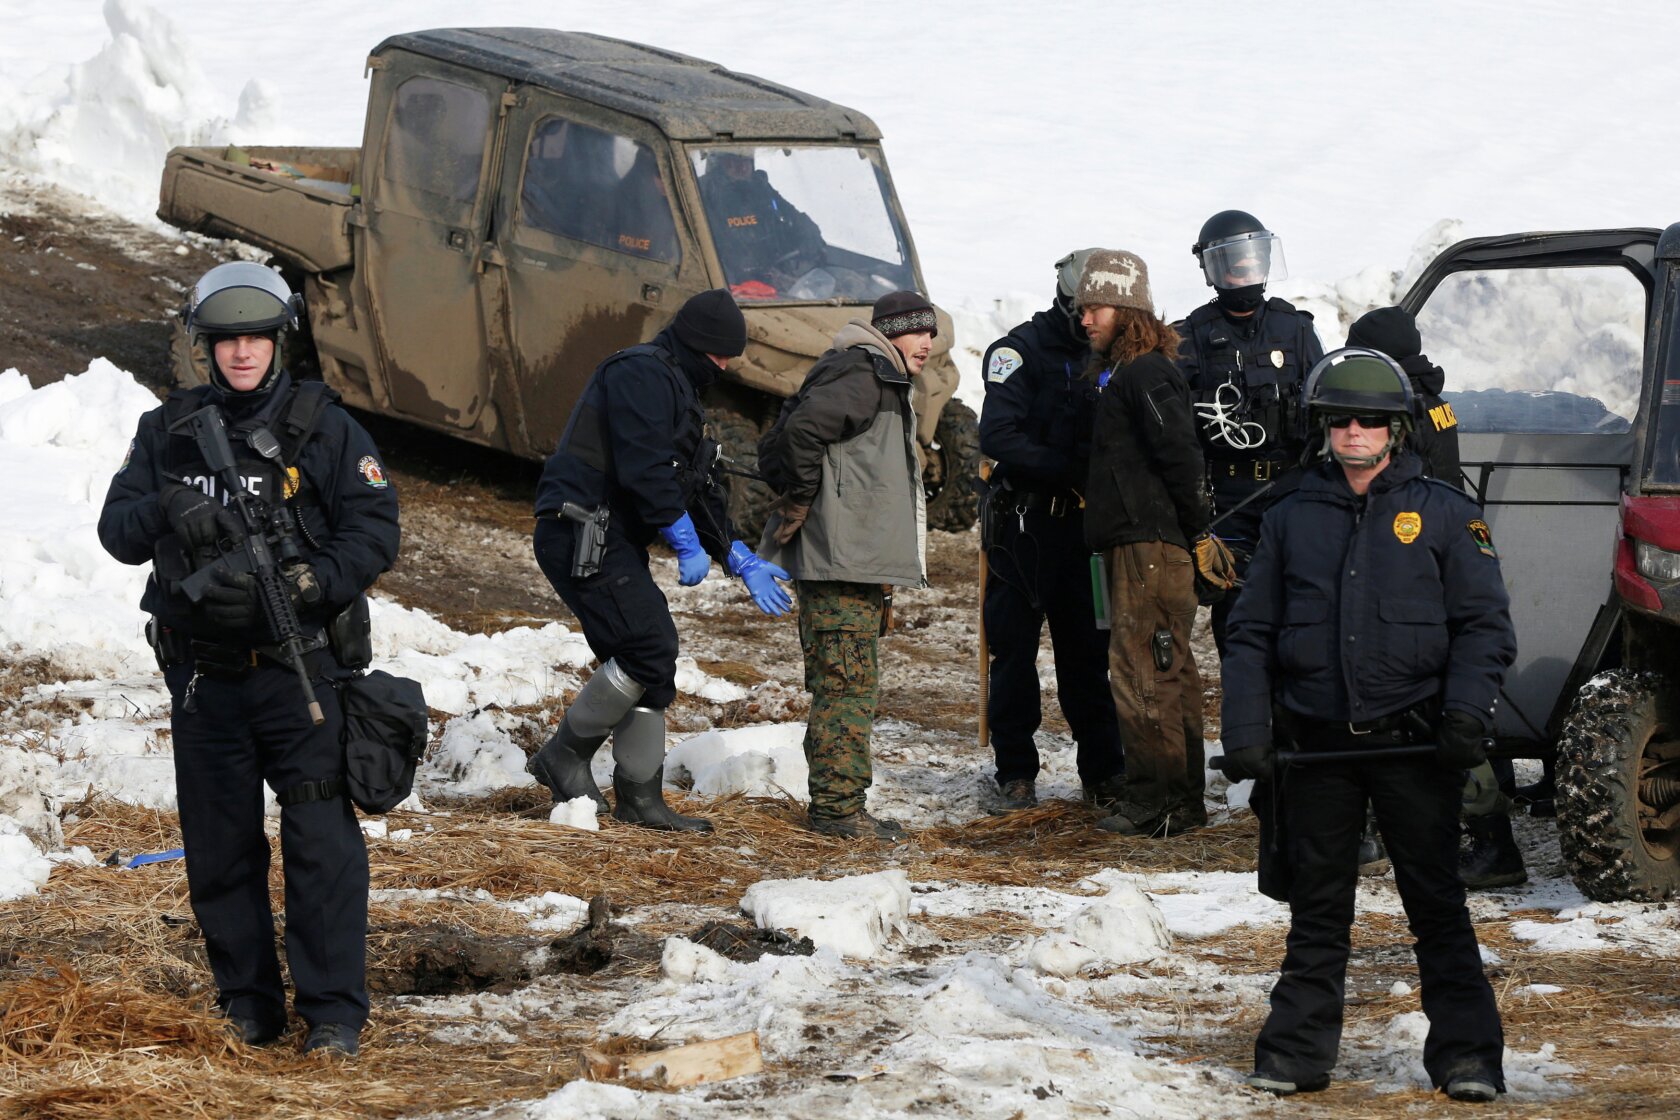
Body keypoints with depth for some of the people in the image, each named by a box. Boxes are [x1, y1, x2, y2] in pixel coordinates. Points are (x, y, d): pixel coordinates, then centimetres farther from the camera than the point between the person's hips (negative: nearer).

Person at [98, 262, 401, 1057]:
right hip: (203, 676, 3)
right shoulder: (169, 430, 9)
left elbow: (375, 530, -4)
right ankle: (247, 998, 20)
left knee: (320, 841, -8)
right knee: (218, 845, 8)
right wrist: (168, 507, -17)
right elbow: (118, 530, 5)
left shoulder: (322, 426, 0)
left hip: (300, 670, -3)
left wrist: (303, 585, -20)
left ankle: (334, 1010, -3)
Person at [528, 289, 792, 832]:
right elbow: (646, 468, -22)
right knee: (649, 647, -17)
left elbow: (698, 489, 26)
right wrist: (688, 545, -18)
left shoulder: (677, 387, 24)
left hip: (615, 541, 11)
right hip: (582, 536, -11)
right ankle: (565, 755, -5)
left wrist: (742, 562, 21)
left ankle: (640, 797, 11)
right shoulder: (642, 373, -10)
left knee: (652, 661, 7)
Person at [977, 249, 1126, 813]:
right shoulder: (1021, 351, -7)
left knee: (1088, 649, 6)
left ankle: (1102, 772, 12)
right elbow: (998, 437, -18)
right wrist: (1070, 467, -24)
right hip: (1024, 525, -5)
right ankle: (1015, 775, 9)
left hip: (1082, 526, 5)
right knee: (1015, 650, 2)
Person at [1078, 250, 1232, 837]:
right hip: (1136, 542, 11)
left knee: (1141, 671, -10)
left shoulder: (1146, 374, -14)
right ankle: (1180, 800, 18)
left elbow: (1181, 456, -20)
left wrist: (1197, 532, -14)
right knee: (1168, 673, 13)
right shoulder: (1122, 371, 18)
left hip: (1151, 544, -11)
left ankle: (1157, 800, -8)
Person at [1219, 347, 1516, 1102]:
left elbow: (1484, 624, 3)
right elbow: (1251, 634, 12)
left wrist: (1466, 714, -11)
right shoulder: (1291, 520, 11)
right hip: (1317, 747, 2)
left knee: (1436, 904, 0)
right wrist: (1245, 731, 2)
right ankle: (1297, 1053, 14)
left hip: (1413, 745, -2)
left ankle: (1466, 1055, 4)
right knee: (1316, 908, 8)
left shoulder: (1443, 515, 4)